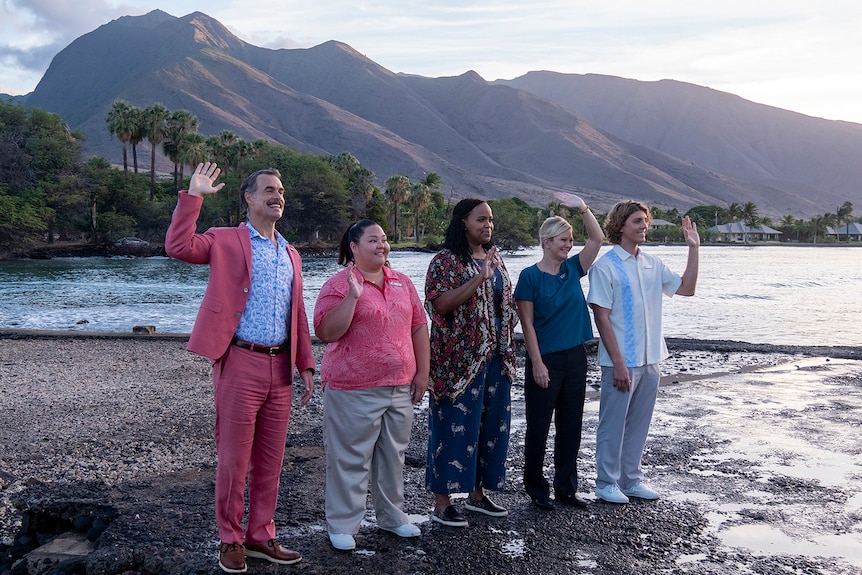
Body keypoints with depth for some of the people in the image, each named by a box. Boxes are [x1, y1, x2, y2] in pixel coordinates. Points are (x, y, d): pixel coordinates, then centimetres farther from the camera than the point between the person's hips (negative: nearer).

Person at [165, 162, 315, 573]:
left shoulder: (290, 255, 17)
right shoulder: (226, 241, 1)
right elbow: (178, 246, -17)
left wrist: (305, 364, 12)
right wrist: (193, 196, -18)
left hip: (280, 367, 6)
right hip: (241, 363, -5)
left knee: (270, 459, 11)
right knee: (234, 458, 3)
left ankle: (261, 537, 24)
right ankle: (230, 541, 17)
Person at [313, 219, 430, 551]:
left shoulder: (402, 283, 10)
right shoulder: (338, 285, -8)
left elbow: (419, 328, 13)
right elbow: (326, 332, -18)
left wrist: (422, 372, 8)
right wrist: (353, 295, -25)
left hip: (400, 387, 6)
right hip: (354, 390, -5)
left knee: (393, 456, 17)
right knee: (350, 460, 3)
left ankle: (392, 515, 33)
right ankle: (342, 525, 16)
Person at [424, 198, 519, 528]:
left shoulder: (494, 258, 13)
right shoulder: (446, 260, -8)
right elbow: (440, 303, -20)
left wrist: (507, 350, 16)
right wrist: (479, 279, -26)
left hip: (494, 356, 7)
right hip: (459, 359, -7)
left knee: (492, 423, 12)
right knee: (455, 425, -3)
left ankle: (477, 493, 26)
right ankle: (442, 503, 6)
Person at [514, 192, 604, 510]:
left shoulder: (572, 268, 6)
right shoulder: (530, 276, -9)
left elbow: (597, 239, 1)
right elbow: (527, 325, -10)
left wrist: (582, 207, -9)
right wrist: (537, 364, -14)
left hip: (575, 357, 6)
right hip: (545, 360, -6)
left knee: (571, 426, 12)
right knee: (538, 427, 5)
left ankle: (566, 488, 24)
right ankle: (536, 487, 19)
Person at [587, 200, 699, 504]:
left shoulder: (652, 264, 9)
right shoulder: (606, 266, -11)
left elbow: (686, 288, 16)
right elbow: (601, 317, -14)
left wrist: (694, 248, 7)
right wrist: (618, 363, -18)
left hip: (650, 360, 7)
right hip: (621, 362, -6)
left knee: (639, 424, 15)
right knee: (613, 424, 4)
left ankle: (631, 479, 27)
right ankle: (607, 483, 17)